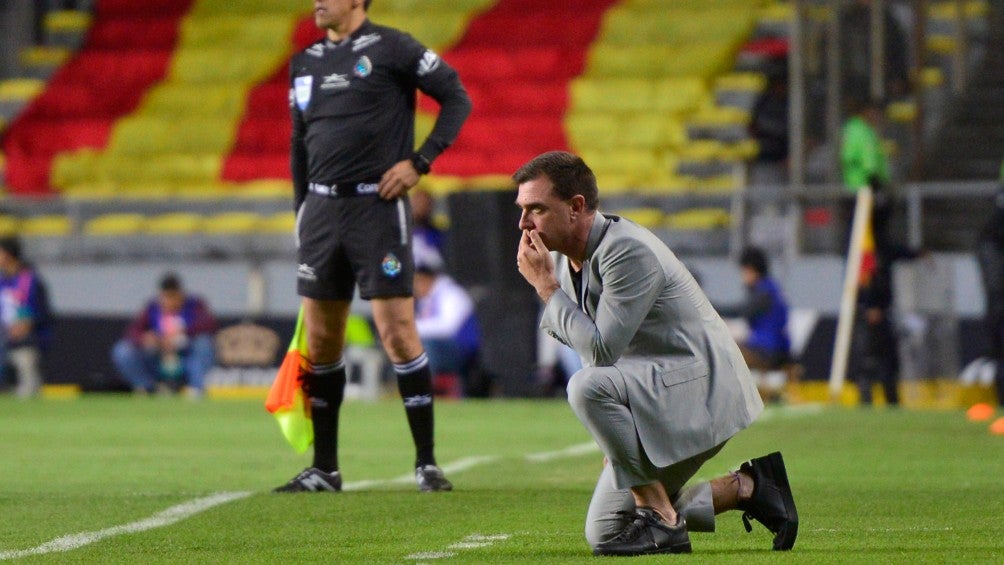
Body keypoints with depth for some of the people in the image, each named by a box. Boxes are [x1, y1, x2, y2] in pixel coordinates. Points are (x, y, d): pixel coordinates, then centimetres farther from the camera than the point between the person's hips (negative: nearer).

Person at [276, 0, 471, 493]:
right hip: (321, 208, 6)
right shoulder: (304, 63, 14)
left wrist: (419, 161, -9)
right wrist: (302, 215, 17)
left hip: (378, 207, -6)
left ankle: (427, 464, 0)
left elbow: (456, 98, -2)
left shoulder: (390, 48, -4)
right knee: (319, 341, 5)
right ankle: (324, 470, 13)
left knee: (398, 332, -8)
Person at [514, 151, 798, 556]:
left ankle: (664, 523, -23)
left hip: (704, 388, -10)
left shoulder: (627, 250, -23)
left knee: (588, 386, -34)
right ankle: (746, 488, 15)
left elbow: (601, 350, -29)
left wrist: (547, 288, -21)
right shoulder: (564, 259, 5)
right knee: (603, 534, 7)